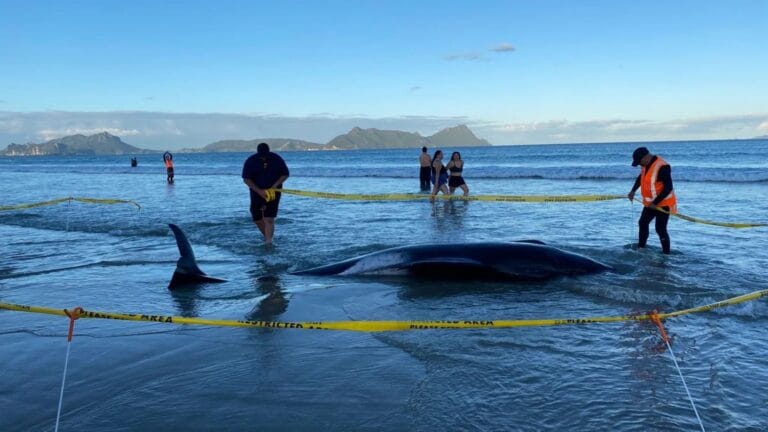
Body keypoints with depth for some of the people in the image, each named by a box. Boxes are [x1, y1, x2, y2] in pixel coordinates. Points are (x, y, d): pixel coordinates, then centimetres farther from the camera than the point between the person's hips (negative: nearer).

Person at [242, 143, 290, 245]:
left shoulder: (277, 159, -6)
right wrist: (259, 191, -18)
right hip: (257, 192, 2)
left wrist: (275, 186, -13)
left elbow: (285, 174, 1)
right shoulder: (250, 161, -6)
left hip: (273, 192, -2)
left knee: (269, 219, -12)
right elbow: (246, 179, -8)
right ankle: (267, 236, 32)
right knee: (257, 218, 9)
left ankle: (268, 242, -14)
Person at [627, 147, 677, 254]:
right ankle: (640, 248, 31)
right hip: (650, 203, 10)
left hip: (663, 204, -9)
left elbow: (668, 188, -27)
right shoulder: (646, 165, 2)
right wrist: (633, 191, 11)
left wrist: (655, 203, -25)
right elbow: (641, 177, 22)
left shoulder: (662, 167, -27)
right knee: (642, 223, 17)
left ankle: (666, 253, 1)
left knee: (660, 229, -9)